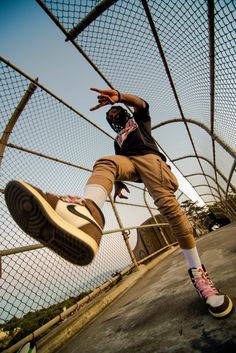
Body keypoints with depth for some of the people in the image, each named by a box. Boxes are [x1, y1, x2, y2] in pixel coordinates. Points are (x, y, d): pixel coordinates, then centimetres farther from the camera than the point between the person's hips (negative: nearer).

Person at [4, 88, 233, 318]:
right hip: (127, 161, 2)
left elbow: (141, 103, 9)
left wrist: (118, 96, -13)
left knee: (167, 203, -26)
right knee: (105, 162, -32)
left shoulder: (138, 118, 34)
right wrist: (117, 182, 5)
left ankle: (197, 271, -19)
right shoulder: (118, 139, 42)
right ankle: (87, 212, -67)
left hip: (148, 156, -2)